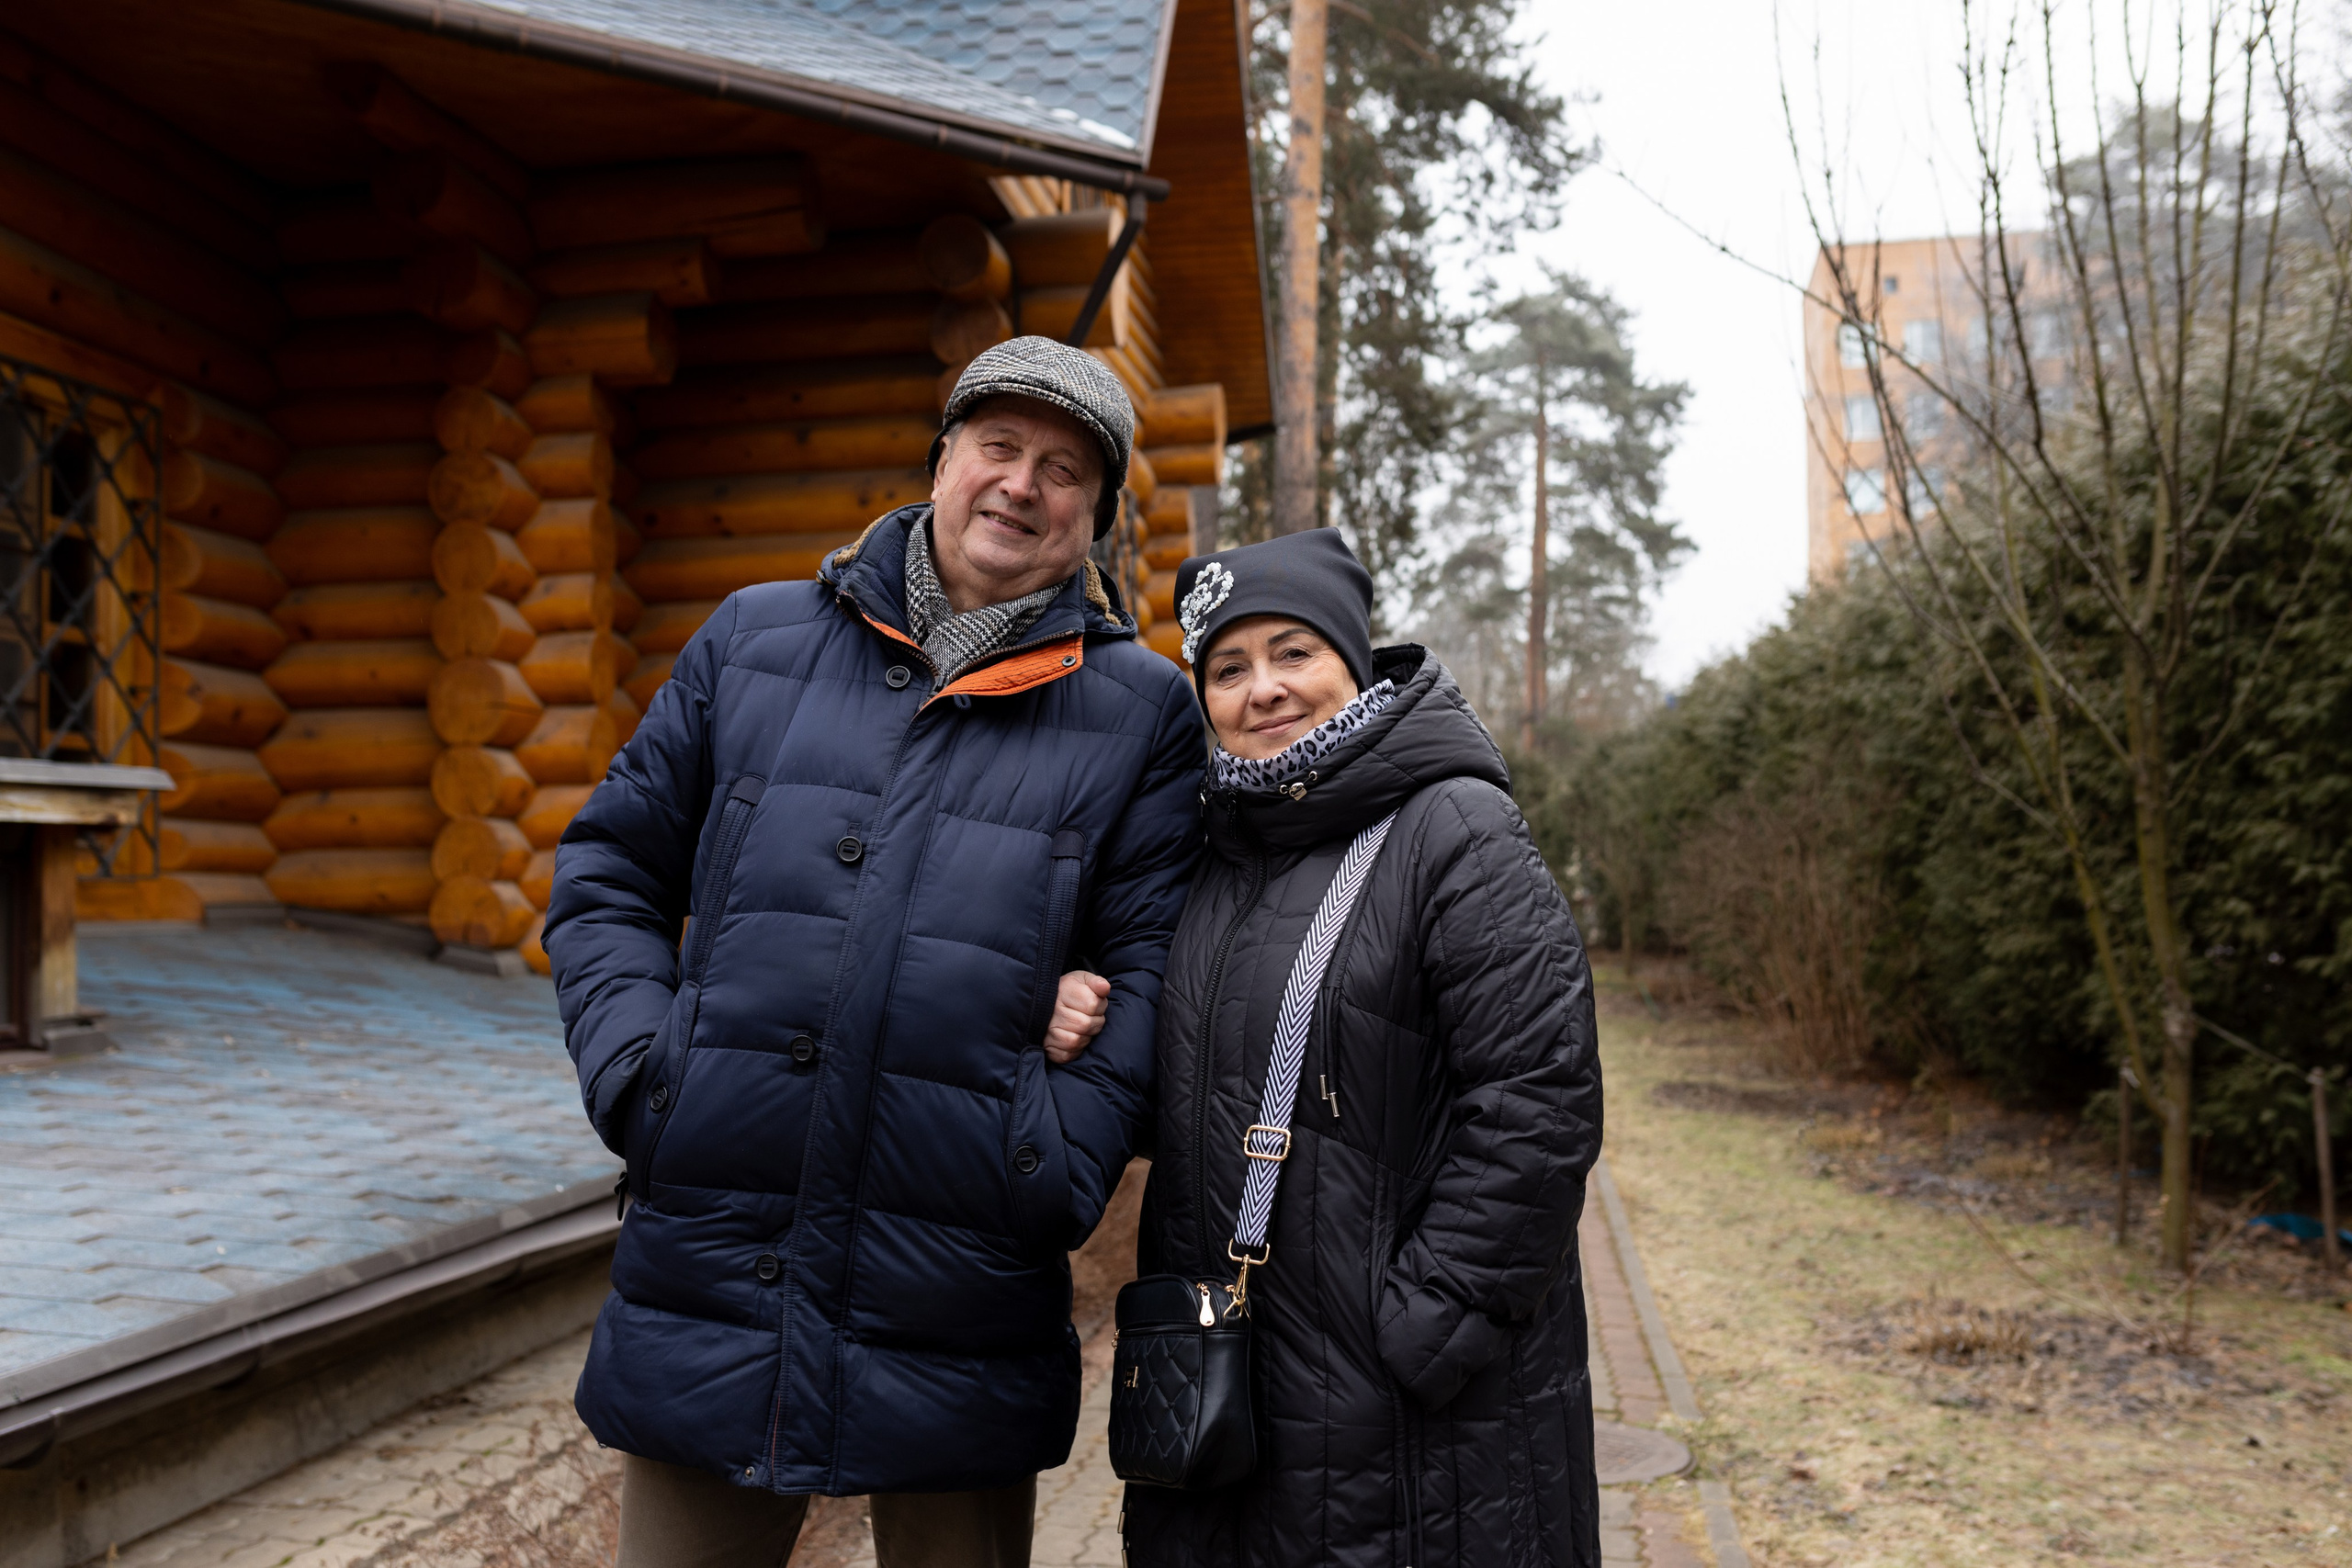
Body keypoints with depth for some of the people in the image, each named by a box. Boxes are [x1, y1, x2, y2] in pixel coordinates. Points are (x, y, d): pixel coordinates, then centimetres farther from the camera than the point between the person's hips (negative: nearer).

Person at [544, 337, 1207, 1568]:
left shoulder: (1142, 711, 2)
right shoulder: (754, 639, 7)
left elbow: (1150, 962, 0)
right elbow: (612, 870, 12)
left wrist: (1057, 1168, -10)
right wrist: (634, 1072, -3)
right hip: (707, 1272, 2)